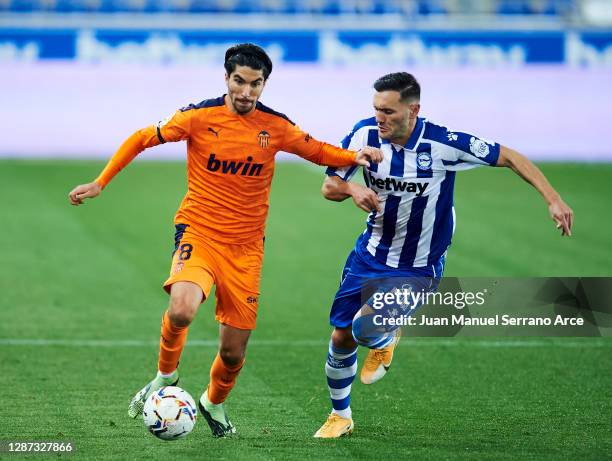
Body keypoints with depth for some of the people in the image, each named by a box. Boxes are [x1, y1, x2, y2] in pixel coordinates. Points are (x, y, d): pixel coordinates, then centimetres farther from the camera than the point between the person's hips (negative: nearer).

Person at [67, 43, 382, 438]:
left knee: (233, 352, 3)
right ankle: (166, 376, -2)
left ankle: (214, 403, 38)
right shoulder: (199, 117, -7)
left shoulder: (275, 127, -1)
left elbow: (318, 152, 14)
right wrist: (100, 183, 3)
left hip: (245, 247, 2)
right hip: (198, 232, -2)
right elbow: (142, 139, 4)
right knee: (182, 310, -33)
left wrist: (354, 157, -6)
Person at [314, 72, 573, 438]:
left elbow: (508, 157, -14)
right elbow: (329, 187, -4)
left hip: (418, 269, -4)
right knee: (342, 338, 7)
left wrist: (553, 198, -21)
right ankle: (341, 416, 33)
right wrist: (353, 189, -27)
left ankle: (386, 340, 17)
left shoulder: (442, 144, -24)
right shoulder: (365, 135, -13)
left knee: (364, 327, -23)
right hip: (371, 254, 4)